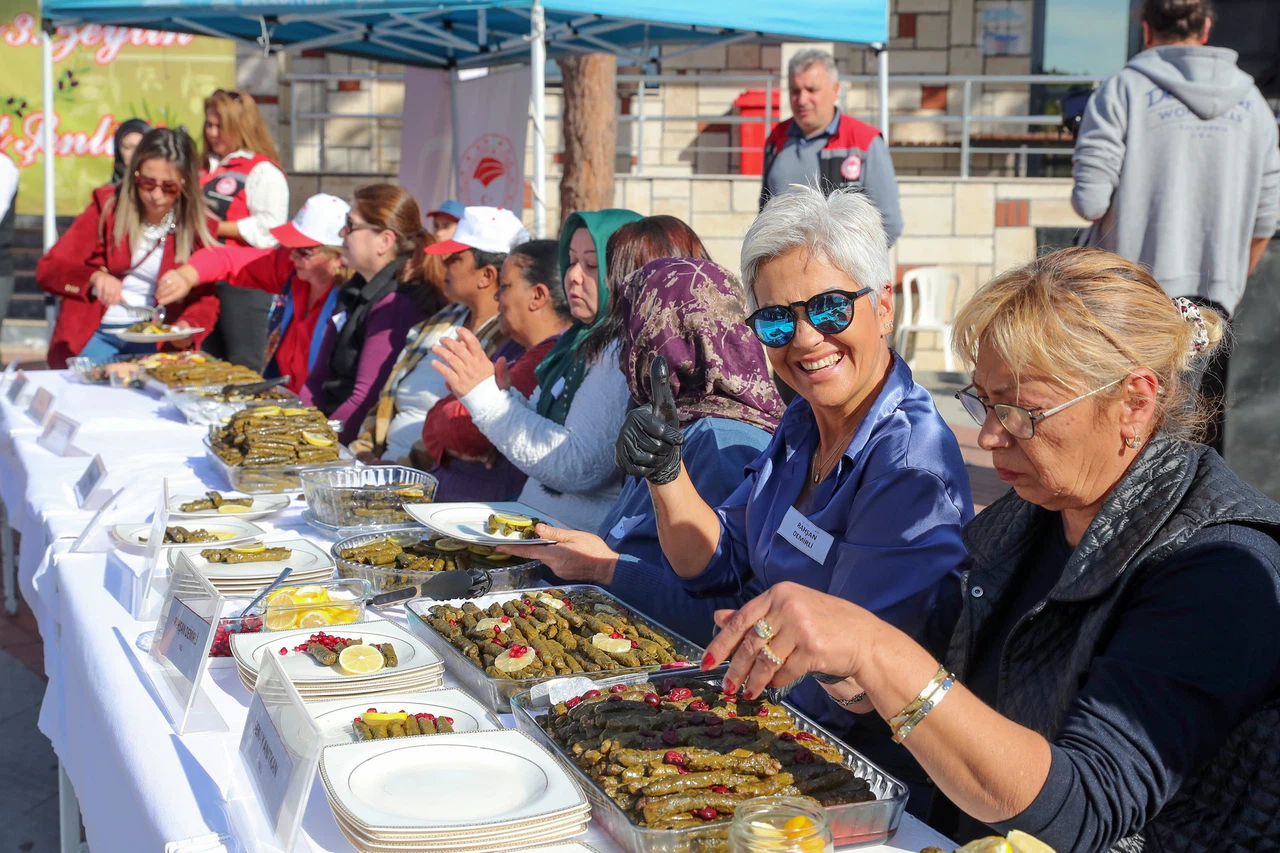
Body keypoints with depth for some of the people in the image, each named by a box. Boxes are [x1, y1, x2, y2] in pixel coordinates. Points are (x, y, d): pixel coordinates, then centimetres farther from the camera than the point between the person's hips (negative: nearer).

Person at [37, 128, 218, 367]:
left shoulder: (199, 227, 1)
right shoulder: (107, 207, -1)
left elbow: (205, 298, 3)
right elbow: (47, 270, -3)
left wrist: (188, 327, -20)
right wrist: (94, 277, -24)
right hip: (95, 335, 0)